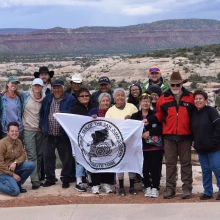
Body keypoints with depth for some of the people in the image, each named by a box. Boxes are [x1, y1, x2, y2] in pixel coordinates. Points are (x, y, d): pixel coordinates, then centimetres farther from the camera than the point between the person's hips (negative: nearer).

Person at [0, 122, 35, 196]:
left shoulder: (19, 141, 3)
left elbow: (23, 155, 2)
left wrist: (15, 163, -21)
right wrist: (13, 174, -18)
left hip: (14, 167, 7)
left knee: (31, 165, -16)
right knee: (15, 191, -24)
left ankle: (17, 184, 1)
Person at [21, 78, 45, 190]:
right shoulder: (24, 95, -4)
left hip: (40, 130, 3)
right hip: (28, 129, -3)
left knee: (39, 155, 9)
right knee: (32, 155, -7)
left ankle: (38, 177, 19)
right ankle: (35, 180, -6)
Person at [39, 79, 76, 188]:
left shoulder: (70, 99, -4)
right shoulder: (47, 99, 11)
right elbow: (42, 113, 18)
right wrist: (42, 125, 9)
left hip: (63, 135, -4)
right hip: (49, 134, 4)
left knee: (66, 158, 4)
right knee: (48, 156, 9)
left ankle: (65, 179, 18)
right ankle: (50, 178, 22)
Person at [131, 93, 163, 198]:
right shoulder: (135, 116, 8)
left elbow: (160, 128, -9)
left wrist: (149, 132, -16)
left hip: (155, 146, -2)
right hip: (142, 147, 2)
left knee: (155, 168, 0)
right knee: (144, 168, 3)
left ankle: (155, 188, 12)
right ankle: (147, 187, 20)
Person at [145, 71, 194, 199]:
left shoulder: (190, 97, 3)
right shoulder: (164, 98, 5)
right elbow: (160, 115, 11)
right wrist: (150, 120, -6)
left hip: (185, 136, -1)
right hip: (169, 136, 1)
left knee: (186, 162, 4)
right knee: (170, 163, 5)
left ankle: (187, 189, 10)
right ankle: (170, 189, 11)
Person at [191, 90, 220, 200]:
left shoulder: (211, 110, -8)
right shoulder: (193, 113, 9)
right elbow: (192, 129, 20)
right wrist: (194, 141, 9)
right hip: (200, 148, 5)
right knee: (205, 170, 10)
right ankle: (207, 192, 18)